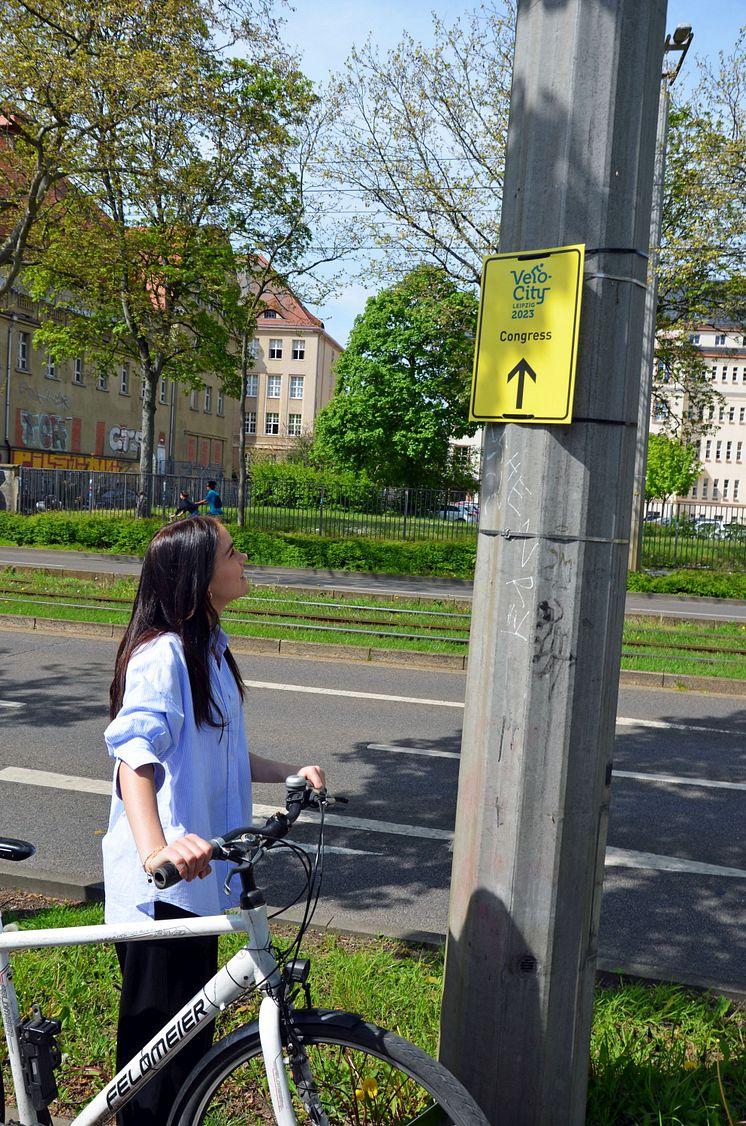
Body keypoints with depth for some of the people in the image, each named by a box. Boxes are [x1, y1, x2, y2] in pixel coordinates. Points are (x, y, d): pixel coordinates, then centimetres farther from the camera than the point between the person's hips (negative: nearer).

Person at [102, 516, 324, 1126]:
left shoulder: (210, 649, 10)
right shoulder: (162, 654, -21)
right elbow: (135, 754, -35)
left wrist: (289, 772, 7)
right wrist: (155, 847, -50)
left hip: (198, 873, 9)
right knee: (158, 1031, 7)